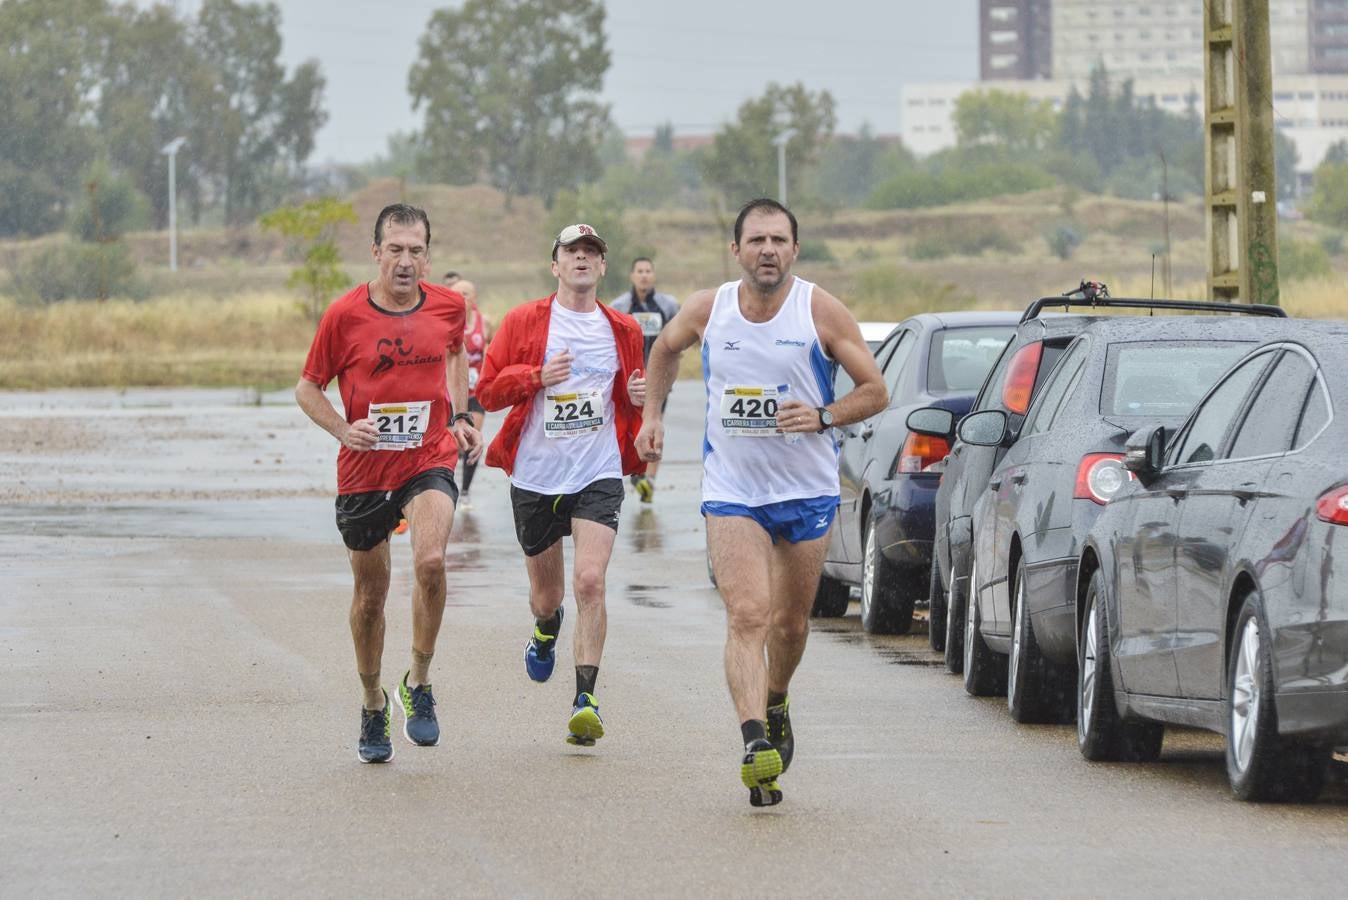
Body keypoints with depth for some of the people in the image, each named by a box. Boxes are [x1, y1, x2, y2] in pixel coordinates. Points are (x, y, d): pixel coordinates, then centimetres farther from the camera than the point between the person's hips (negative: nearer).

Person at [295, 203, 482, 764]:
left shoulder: (448, 306, 0)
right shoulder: (344, 315, -7)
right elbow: (308, 388, 3)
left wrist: (460, 415, 11)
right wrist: (343, 429, -15)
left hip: (429, 460, 0)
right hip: (364, 468, 0)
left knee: (430, 561, -26)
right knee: (370, 591, 10)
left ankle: (418, 684, -7)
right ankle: (373, 705, 30)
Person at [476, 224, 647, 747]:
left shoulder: (622, 331, 8)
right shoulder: (524, 322, 2)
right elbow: (488, 390, 1)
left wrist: (637, 400, -4)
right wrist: (536, 376, -16)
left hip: (598, 474, 0)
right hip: (535, 477, 0)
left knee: (590, 581, -19)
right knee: (546, 592, 13)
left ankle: (586, 698, -18)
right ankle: (546, 630, 52)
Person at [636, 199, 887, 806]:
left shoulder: (821, 312, -8)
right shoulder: (707, 311, -3)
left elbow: (875, 391, -3)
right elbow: (666, 348, 21)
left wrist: (824, 417, -20)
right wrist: (652, 414, 13)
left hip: (807, 490, 1)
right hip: (731, 489, 0)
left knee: (790, 623, 13)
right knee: (747, 615, -18)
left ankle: (775, 703, 43)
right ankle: (755, 740, -30)